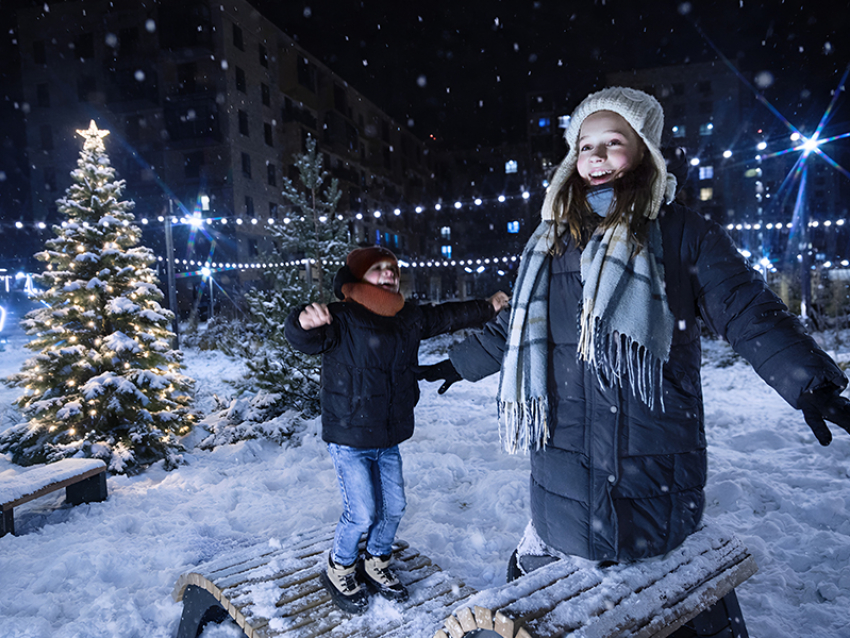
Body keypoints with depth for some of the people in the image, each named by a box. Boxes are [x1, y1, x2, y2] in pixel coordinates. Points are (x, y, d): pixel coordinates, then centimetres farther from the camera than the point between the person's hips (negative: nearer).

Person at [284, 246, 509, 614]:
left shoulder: (409, 319, 6)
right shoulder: (341, 320, -16)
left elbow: (447, 317, 18)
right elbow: (305, 339, -31)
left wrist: (488, 308, 19)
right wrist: (305, 322, -54)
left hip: (388, 439, 7)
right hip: (348, 441, -6)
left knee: (394, 507, 13)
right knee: (362, 514, -4)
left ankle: (377, 566, 38)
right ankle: (339, 571, 25)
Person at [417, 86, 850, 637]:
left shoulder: (683, 234, -2)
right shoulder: (552, 243, 10)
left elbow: (750, 313, -8)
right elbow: (516, 328, 21)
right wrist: (456, 365, 28)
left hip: (655, 477, -3)